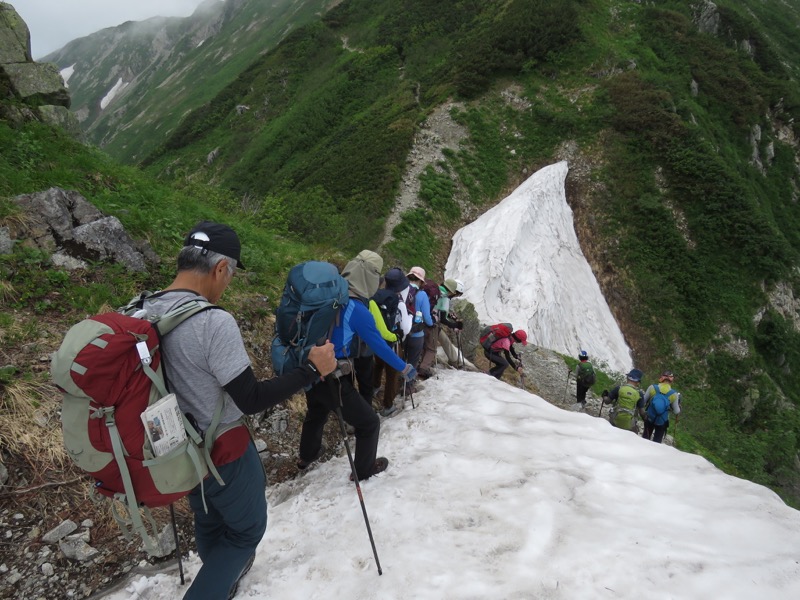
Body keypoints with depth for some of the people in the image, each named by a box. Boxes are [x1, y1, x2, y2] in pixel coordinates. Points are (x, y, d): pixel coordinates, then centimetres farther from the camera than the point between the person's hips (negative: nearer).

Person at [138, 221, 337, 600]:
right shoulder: (214, 322, -30)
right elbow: (251, 400, -26)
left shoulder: (143, 311, -7)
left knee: (208, 523, 32)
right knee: (247, 529, 19)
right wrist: (312, 369, -19)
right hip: (224, 452, -7)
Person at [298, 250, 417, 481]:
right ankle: (364, 469, 27)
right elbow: (379, 345, -13)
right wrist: (404, 368, -1)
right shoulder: (358, 310, -21)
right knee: (369, 422, 11)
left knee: (316, 413, 35)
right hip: (333, 380, -8)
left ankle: (308, 453, 58)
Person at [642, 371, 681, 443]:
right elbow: (676, 411, -3)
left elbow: (643, 401, -8)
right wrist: (679, 407, 18)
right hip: (662, 422, -1)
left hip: (649, 418, 1)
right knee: (657, 441, 15)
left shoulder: (652, 387, -16)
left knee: (646, 437, 22)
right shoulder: (674, 394, -14)